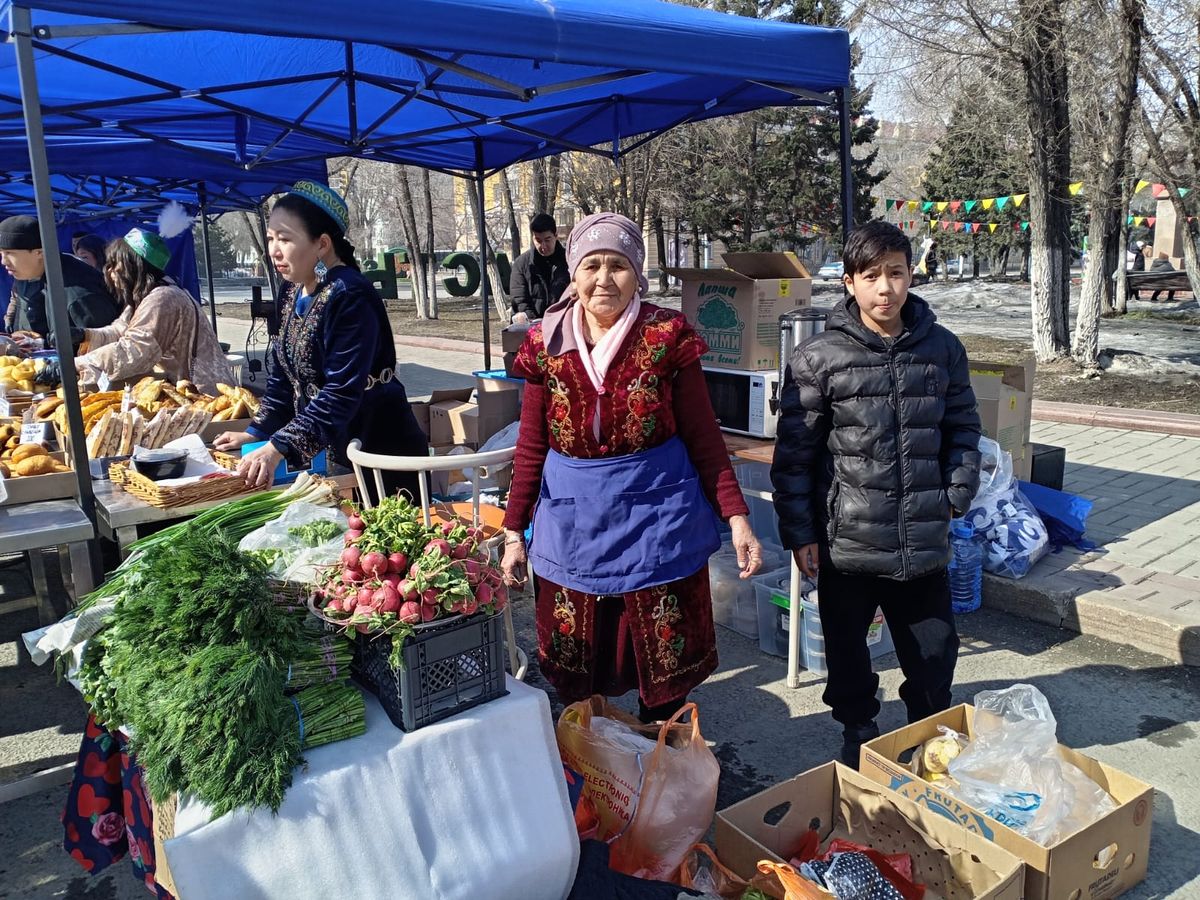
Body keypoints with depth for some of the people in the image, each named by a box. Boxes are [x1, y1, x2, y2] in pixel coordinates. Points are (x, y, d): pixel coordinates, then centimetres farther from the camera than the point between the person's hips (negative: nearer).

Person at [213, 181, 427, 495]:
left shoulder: (350, 297, -21)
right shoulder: (292, 292, 6)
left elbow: (342, 392, -27)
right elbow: (283, 373, 14)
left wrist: (280, 446, -31)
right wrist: (257, 433, 8)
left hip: (381, 454, -8)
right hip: (328, 452, 8)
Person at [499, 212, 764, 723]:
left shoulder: (667, 338, -6)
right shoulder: (546, 344, 0)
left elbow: (703, 438, -2)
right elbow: (532, 447, 5)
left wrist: (736, 517, -7)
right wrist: (514, 532, 6)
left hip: (655, 519, -2)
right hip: (573, 524, 2)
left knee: (664, 665, 11)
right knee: (577, 678, 14)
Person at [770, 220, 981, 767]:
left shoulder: (943, 349, 2)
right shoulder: (818, 358, -9)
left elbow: (963, 429, 12)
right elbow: (794, 451, -7)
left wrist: (957, 495, 2)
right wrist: (798, 532, -7)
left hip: (923, 539, 3)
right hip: (846, 541, -2)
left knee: (935, 649, 16)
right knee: (847, 650, 15)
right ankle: (858, 732, 41)